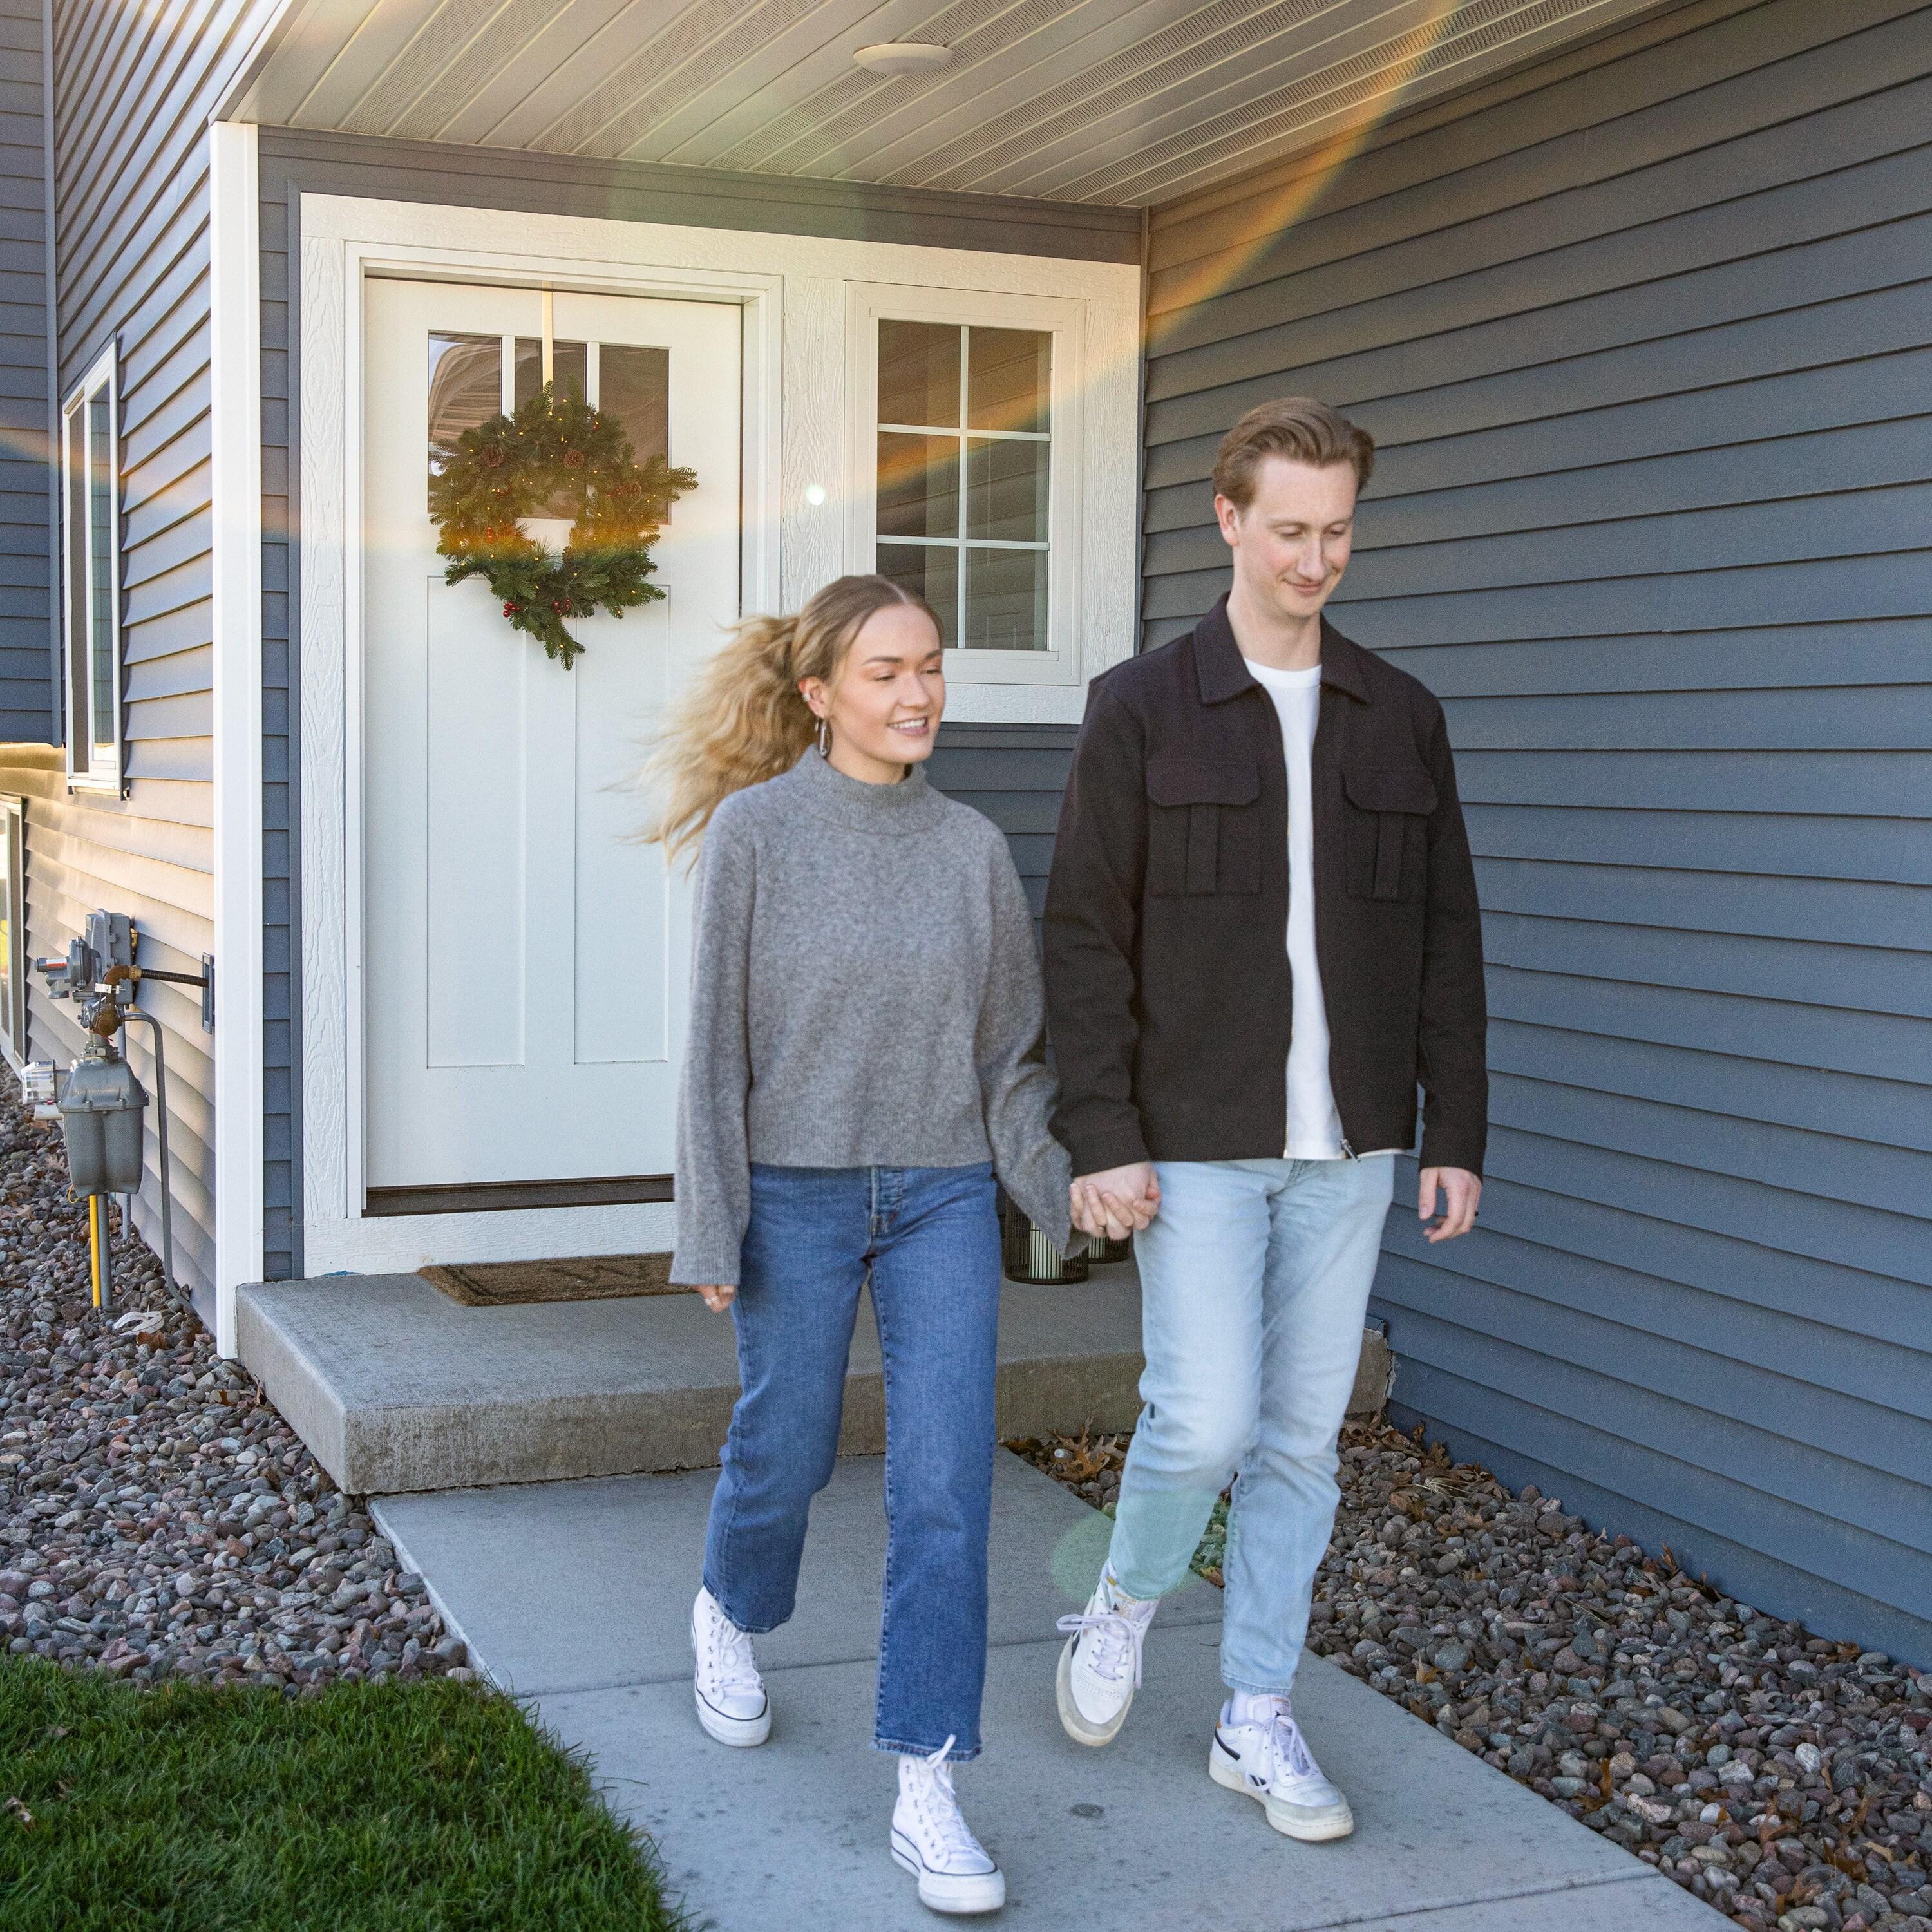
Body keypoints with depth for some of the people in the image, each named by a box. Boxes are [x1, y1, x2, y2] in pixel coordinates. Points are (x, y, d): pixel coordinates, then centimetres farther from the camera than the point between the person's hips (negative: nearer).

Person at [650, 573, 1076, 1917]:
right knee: (787, 1452, 13)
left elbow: (1011, 1051, 7)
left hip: (944, 1200, 2)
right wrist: (714, 1229, -8)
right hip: (800, 1194, -2)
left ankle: (927, 1785, 4)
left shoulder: (972, 848, 3)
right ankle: (731, 1615, 47)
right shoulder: (757, 830, -6)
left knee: (946, 1483, -4)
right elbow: (719, 1040, -6)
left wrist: (1063, 1181, -5)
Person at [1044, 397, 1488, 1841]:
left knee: (1303, 1439, 9)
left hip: (1347, 1149, 4)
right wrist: (1103, 1138, -11)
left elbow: (1447, 938, 9)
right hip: (1197, 1141, -3)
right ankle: (1127, 1600, 24)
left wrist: (1456, 1134, 4)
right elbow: (1086, 937, -5)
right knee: (1206, 1421, -8)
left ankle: (1259, 1717, 22)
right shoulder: (1142, 709, -3)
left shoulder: (1402, 717, 8)